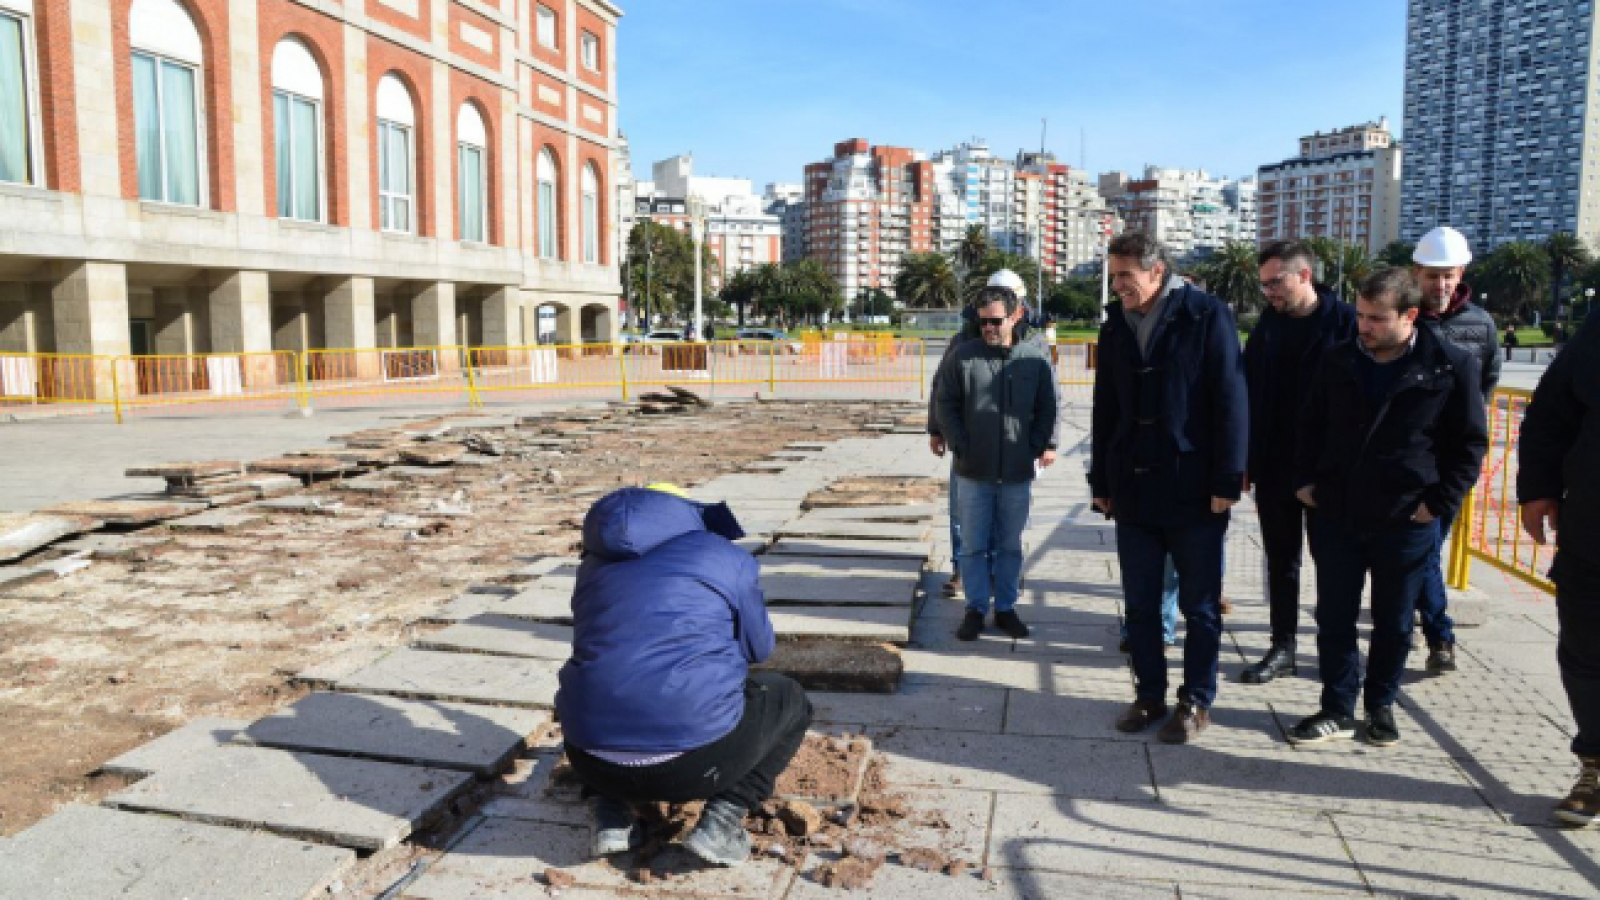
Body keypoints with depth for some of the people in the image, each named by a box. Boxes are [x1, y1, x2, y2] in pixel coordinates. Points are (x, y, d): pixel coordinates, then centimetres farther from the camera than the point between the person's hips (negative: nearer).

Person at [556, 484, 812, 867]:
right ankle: (722, 817, 4)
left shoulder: (596, 566, 19)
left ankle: (611, 813, 14)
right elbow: (758, 647, 20)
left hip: (592, 761, 4)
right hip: (695, 761, -4)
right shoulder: (730, 559, 9)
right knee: (788, 700, 23)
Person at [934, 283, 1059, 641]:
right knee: (974, 545, 7)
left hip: (1018, 472, 1)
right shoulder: (962, 356, -3)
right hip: (973, 471, 0)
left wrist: (1044, 444, -2)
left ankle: (1006, 607, 25)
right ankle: (975, 609, 19)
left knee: (1010, 545, 12)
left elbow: (1047, 407, 6)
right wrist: (958, 444, -5)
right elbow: (945, 402, 2)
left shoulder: (1035, 357, -1)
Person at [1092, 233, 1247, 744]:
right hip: (1133, 490, 5)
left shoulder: (1207, 317, -8)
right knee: (1140, 604, 11)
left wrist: (1227, 481, -13)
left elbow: (1230, 401, -10)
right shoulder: (1115, 326, 7)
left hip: (1194, 490, -5)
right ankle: (1149, 694, 25)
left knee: (1199, 606, 8)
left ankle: (1196, 701, 22)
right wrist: (1100, 481, 10)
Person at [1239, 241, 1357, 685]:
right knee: (1280, 561, 11)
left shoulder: (1345, 322, -10)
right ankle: (1283, 646, 22)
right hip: (1273, 467, 4)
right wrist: (1247, 460, 3)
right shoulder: (1268, 323, 4)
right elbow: (1248, 393, 6)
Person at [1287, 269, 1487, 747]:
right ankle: (1338, 710, 20)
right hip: (1335, 515, 3)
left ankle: (1381, 706, 30)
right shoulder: (1338, 359, 1)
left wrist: (1440, 502, -8)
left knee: (1393, 624, 12)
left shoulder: (1452, 365, -8)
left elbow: (1470, 443, -2)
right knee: (1334, 618, 7)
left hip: (1406, 523, -2)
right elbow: (1312, 424, 13)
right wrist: (1306, 479, 5)